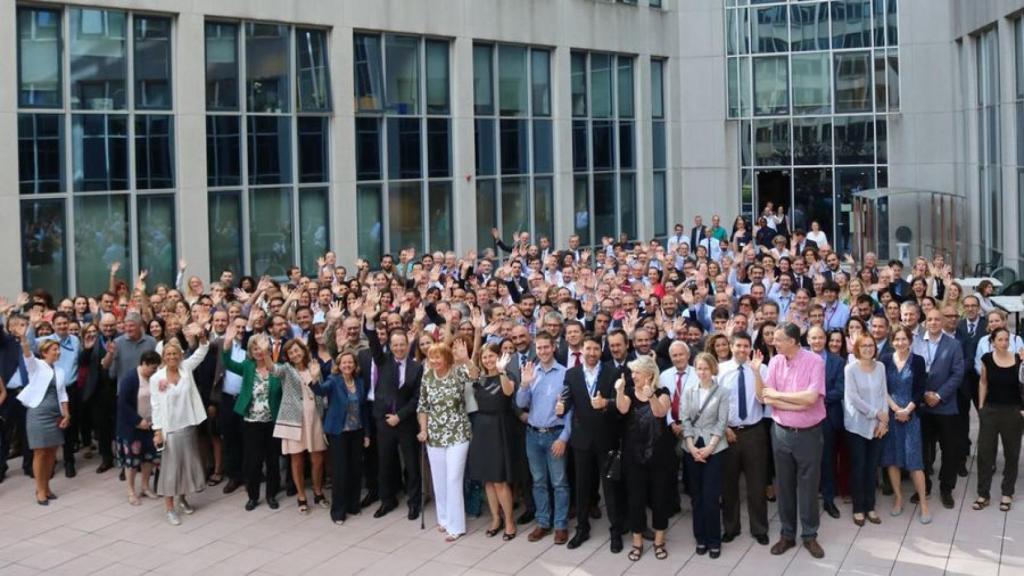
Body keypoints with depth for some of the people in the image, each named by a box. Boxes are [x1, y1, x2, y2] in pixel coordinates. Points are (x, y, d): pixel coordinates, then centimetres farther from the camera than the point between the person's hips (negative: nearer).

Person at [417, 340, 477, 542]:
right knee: (439, 479, 13)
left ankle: (455, 526, 6)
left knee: (453, 479, -4)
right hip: (434, 436, 4)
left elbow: (475, 377, -34)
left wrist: (465, 359, -50)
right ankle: (444, 518, 30)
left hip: (457, 434, -4)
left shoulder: (458, 371, -11)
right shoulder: (427, 376, 1)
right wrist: (423, 430, 2)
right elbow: (423, 405, 10)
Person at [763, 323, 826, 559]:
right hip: (781, 432, 4)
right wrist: (799, 404, -16)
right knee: (784, 485, 12)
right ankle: (787, 534, 25)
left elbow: (811, 397, -22)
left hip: (808, 433, -4)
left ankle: (810, 535, 21)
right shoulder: (775, 362, -1)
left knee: (808, 485, 7)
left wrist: (778, 394, -13)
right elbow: (767, 399, -6)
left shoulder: (814, 361, -13)